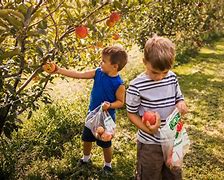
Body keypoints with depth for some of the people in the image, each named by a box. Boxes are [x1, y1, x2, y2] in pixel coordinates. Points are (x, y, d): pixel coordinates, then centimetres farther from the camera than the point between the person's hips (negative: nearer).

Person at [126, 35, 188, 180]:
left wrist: (181, 104, -15)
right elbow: (132, 113, -11)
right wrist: (147, 129, -26)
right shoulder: (136, 86, -21)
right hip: (150, 144, -5)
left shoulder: (172, 78, -5)